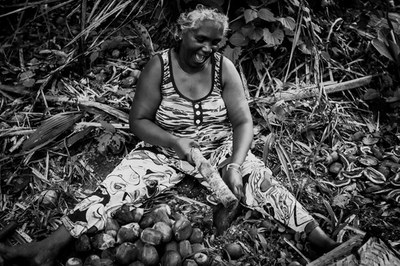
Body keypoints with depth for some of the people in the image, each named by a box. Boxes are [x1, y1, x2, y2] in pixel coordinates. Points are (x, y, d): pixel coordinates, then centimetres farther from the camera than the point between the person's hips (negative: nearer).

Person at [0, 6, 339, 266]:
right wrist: (174, 141, -27)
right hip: (165, 150, 0)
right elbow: (139, 120, -9)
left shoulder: (223, 67, -8)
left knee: (263, 181, -20)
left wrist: (235, 165, -25)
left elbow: (243, 121, -9)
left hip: (220, 150, 1)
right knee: (117, 185, -18)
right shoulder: (159, 66, -12)